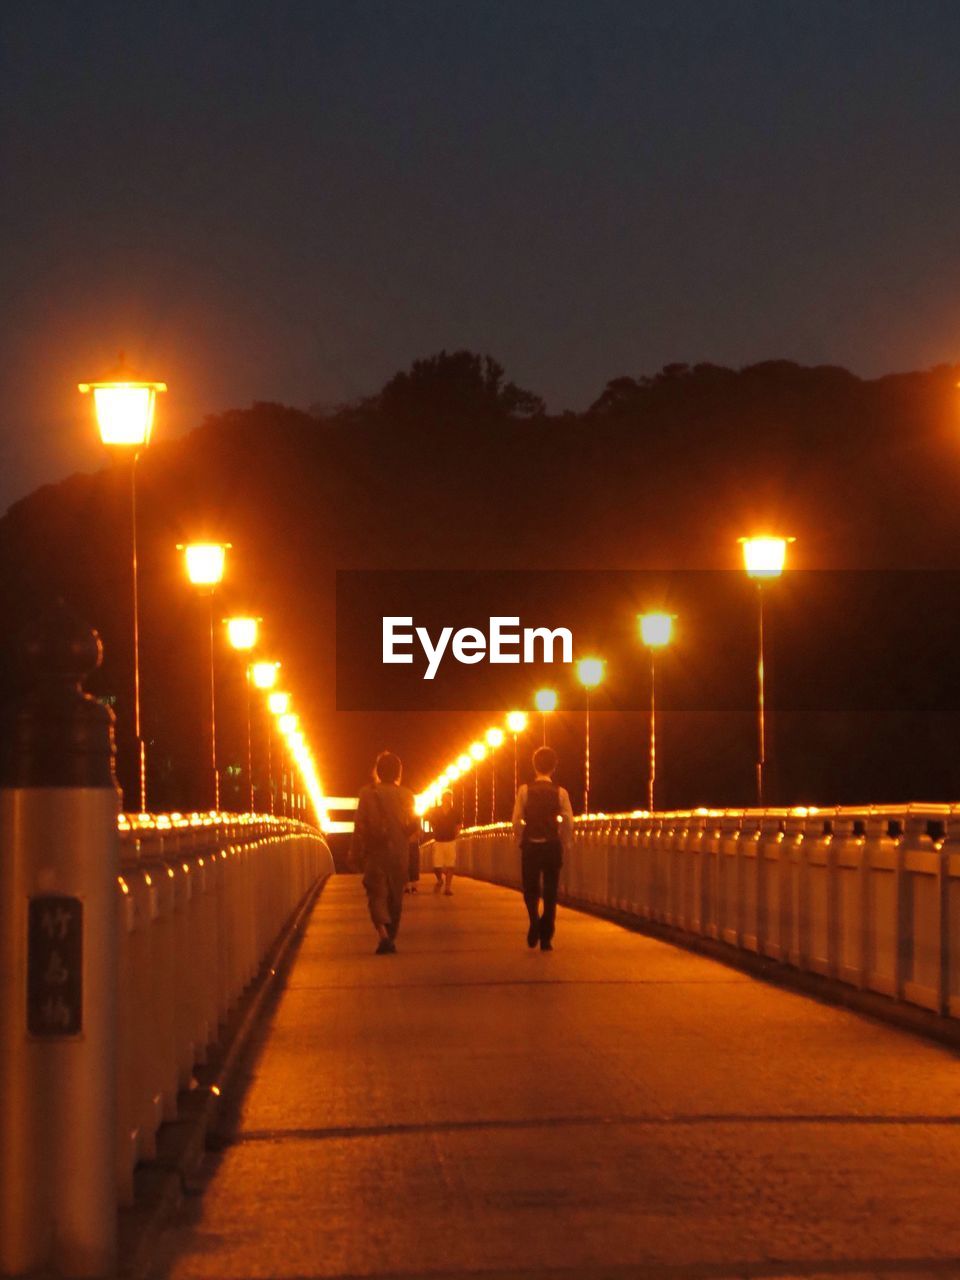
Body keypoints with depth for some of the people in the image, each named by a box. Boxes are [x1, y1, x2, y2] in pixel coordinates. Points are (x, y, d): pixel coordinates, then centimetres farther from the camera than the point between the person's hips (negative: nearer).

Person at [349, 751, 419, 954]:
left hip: (375, 853, -2)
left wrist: (355, 855, -1)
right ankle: (391, 938, 17)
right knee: (395, 896, 14)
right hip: (400, 854, 2)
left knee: (377, 893, -1)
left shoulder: (368, 793, -6)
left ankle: (383, 932, -24)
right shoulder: (406, 795, -1)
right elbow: (414, 825, 1)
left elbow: (360, 827, -7)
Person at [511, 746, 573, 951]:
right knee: (550, 892, 8)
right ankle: (546, 938, 4)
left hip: (530, 846, 0)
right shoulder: (560, 793, -3)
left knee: (531, 889, 12)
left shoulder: (525, 790, -4)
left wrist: (521, 842, 9)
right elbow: (568, 823, -5)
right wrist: (563, 845, 9)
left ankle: (535, 919, -17)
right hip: (553, 846, 0)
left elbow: (516, 821, -6)